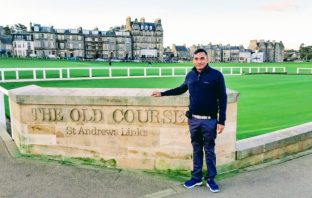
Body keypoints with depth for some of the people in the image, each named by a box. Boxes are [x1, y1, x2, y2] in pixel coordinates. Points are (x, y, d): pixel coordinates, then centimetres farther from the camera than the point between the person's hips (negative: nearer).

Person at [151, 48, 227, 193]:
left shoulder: (216, 75, -8)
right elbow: (182, 89, 24)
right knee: (196, 150, 14)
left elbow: (222, 99, -7)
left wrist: (221, 121, -11)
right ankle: (196, 178, 27)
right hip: (193, 120, 4)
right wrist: (162, 93, 23)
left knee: (209, 151, 8)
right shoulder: (190, 75, 5)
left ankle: (211, 179, 24)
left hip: (209, 121, -4)